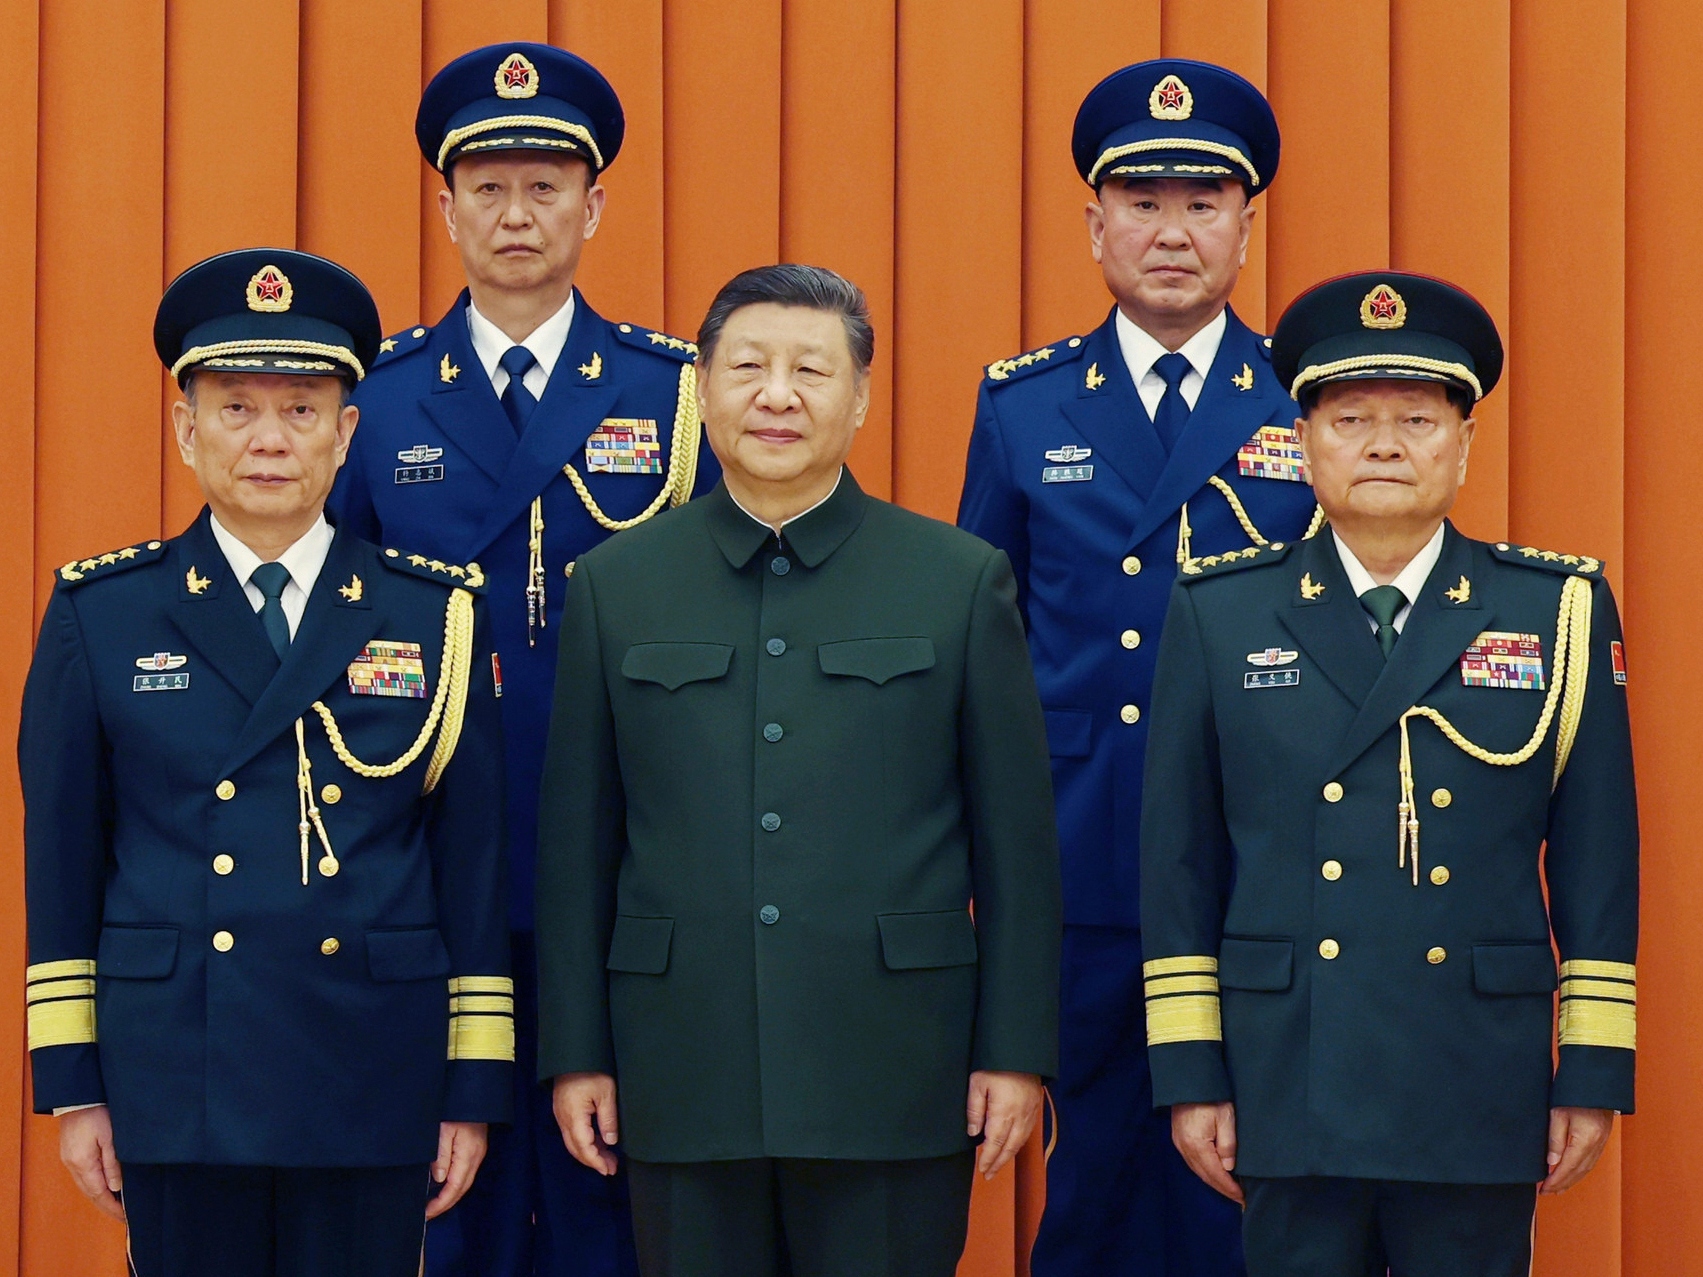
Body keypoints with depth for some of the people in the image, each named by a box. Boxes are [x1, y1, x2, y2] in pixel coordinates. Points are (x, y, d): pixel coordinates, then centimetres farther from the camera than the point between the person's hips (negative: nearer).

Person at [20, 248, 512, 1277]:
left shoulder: (438, 618, 5)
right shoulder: (100, 615, 4)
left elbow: (476, 864, 4)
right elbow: (61, 863, 5)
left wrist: (475, 1093, 2)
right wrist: (71, 1084, 2)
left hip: (375, 1103, 0)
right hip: (178, 1100, 0)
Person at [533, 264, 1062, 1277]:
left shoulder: (964, 581, 4)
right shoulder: (615, 586, 8)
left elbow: (1017, 840, 3)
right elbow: (578, 840, 8)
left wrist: (1017, 1051, -1)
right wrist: (576, 1052, 5)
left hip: (895, 1080, -1)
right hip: (683, 1074, 1)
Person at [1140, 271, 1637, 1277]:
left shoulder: (1561, 613, 4)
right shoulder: (1219, 616, 5)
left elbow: (1598, 863, 4)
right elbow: (1179, 863, 5)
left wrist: (1596, 1075, 2)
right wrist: (1189, 1073, 1)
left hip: (1480, 1109, 0)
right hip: (1288, 1092, 0)